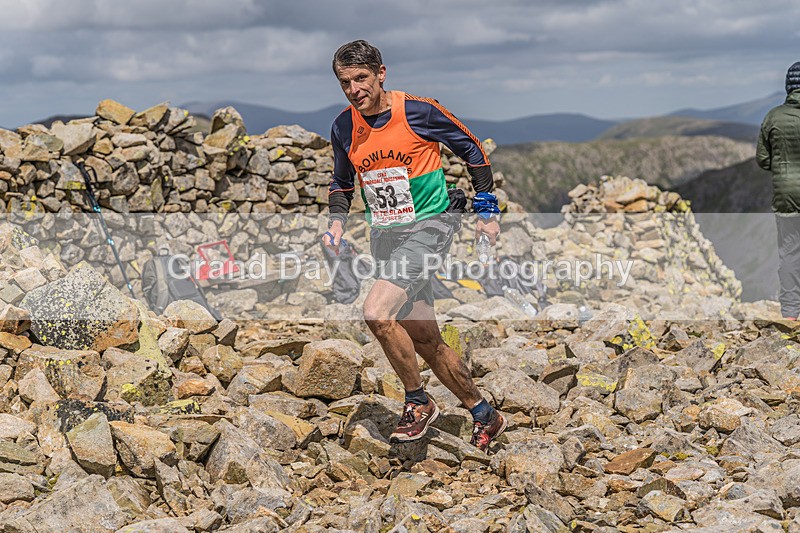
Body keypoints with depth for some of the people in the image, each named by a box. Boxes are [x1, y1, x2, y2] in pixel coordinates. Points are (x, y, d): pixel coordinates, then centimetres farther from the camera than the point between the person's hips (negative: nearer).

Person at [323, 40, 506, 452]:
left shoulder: (418, 111, -12)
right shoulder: (344, 128, 2)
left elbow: (471, 149, 0)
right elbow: (342, 182, 20)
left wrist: (487, 211, 1)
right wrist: (337, 221, 1)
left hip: (427, 225, -6)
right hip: (383, 234, 6)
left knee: (377, 312, -24)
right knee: (424, 339, 7)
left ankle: (418, 402, -5)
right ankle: (484, 415, 23)